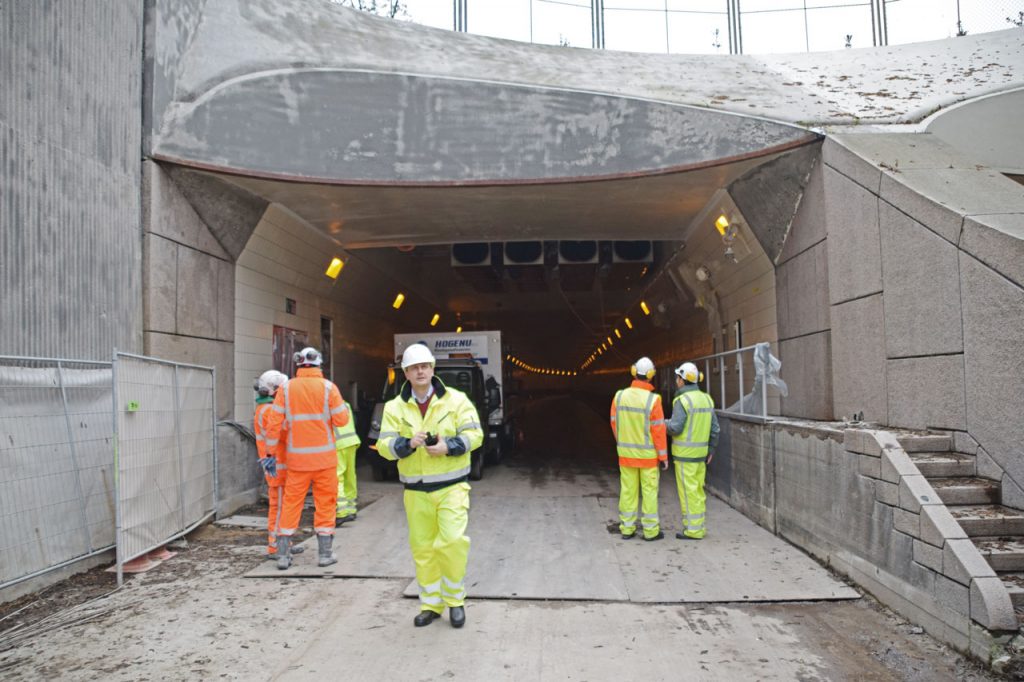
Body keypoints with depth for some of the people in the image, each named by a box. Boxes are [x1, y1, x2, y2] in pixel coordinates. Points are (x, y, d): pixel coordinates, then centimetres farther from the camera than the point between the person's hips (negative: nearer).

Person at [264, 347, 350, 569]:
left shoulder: (286, 389, -1)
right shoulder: (328, 387, -6)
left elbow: (274, 422, -1)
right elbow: (341, 420, -7)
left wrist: (272, 449, 7)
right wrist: (344, 408, 13)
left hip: (297, 457, 2)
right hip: (324, 456, -2)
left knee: (291, 502, 10)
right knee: (325, 502, 8)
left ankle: (283, 554, 14)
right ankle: (325, 553, 12)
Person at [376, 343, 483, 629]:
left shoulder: (456, 400, -1)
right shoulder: (395, 407, 4)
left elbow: (474, 434, -5)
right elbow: (384, 445, -2)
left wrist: (448, 447, -21)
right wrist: (408, 443, -22)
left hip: (451, 486, -2)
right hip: (416, 490, 3)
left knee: (452, 541, -12)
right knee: (422, 548, 9)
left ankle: (455, 599, 11)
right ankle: (431, 604, 26)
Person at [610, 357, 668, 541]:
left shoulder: (619, 396, -7)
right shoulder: (652, 400, -18)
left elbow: (614, 424, 2)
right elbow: (658, 431, -16)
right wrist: (664, 456, -6)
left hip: (626, 453, 3)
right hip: (648, 454, -3)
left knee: (628, 490, 11)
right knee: (649, 491, 7)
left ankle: (627, 528, 17)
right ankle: (650, 531, 13)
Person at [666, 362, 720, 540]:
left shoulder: (682, 401, -16)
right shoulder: (706, 399, 8)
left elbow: (675, 428, -20)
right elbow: (714, 428, 9)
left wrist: (666, 424, 1)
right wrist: (711, 450, 16)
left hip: (685, 453, -8)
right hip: (700, 452, 8)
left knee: (688, 491, -1)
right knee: (698, 489, 14)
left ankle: (693, 530, 3)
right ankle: (699, 526, 20)